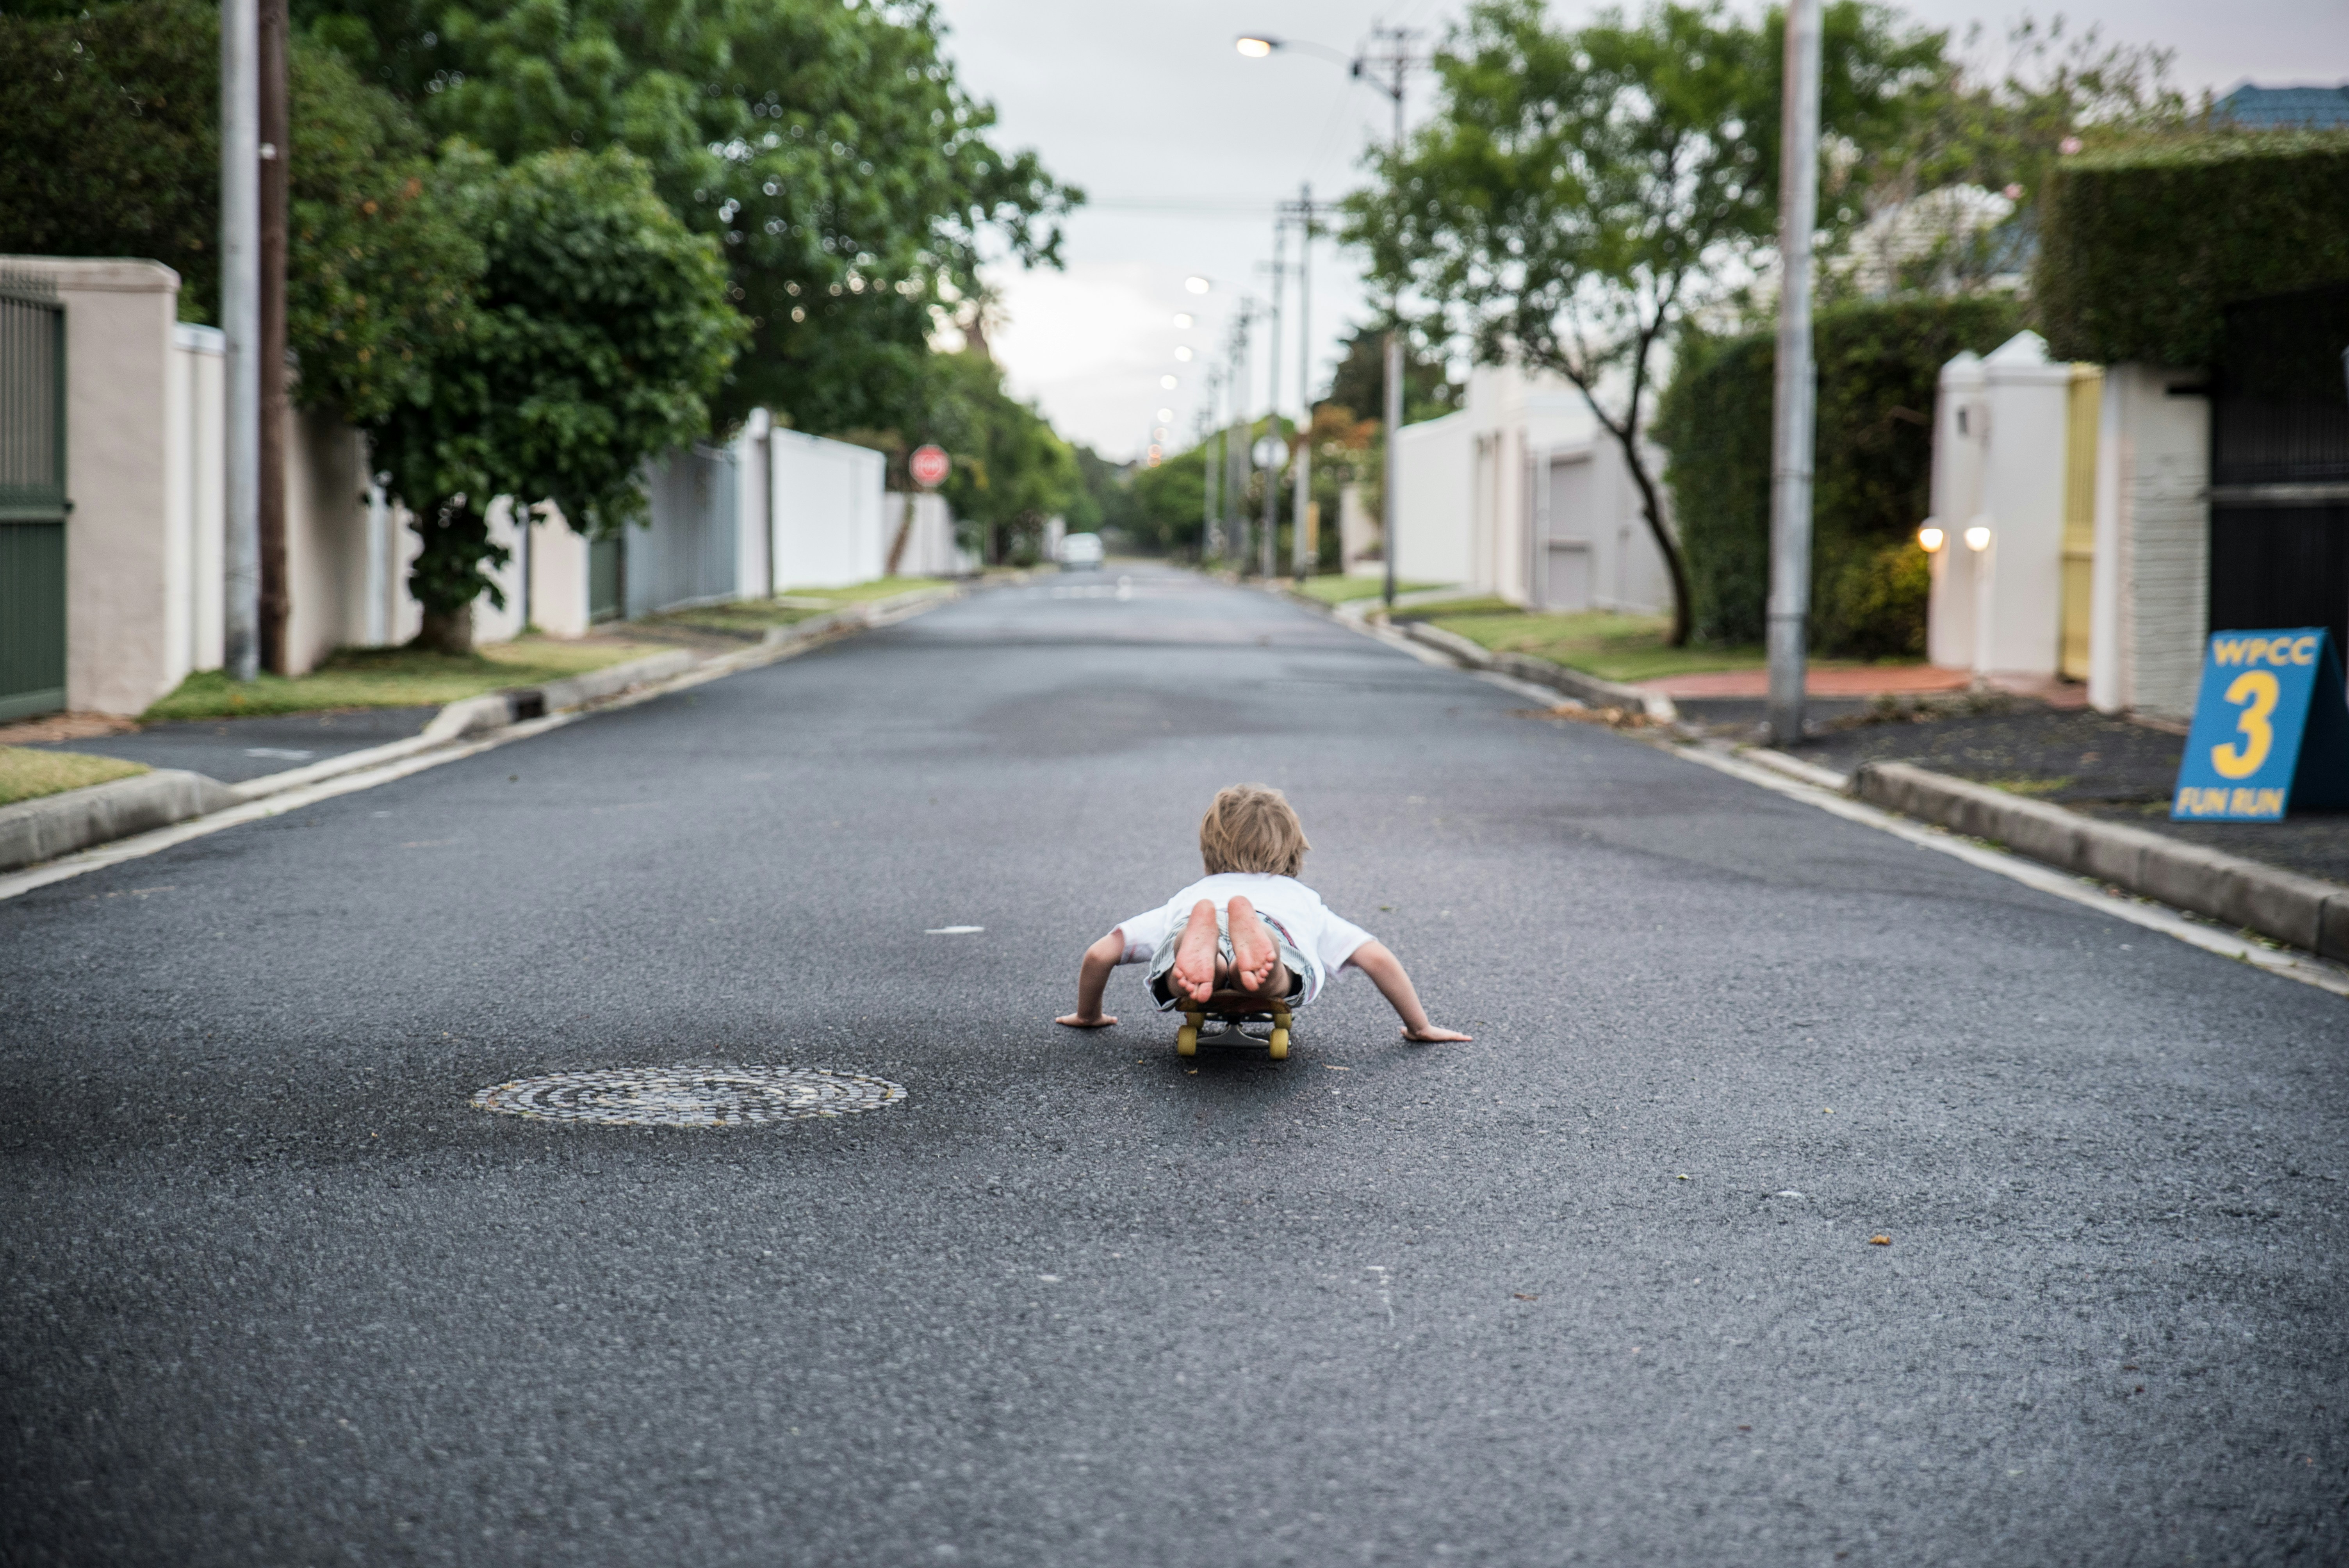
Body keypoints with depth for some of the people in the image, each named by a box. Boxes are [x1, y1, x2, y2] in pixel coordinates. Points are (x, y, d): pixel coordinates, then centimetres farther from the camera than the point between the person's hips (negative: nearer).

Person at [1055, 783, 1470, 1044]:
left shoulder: (1185, 898, 45)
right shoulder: (1306, 901, 45)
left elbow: (1100, 953, 38)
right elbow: (1378, 958, 34)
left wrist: (1088, 1016, 56)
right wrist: (1420, 1028, 46)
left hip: (1183, 930, 1)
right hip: (1279, 933, -1)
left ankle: (1194, 961, -65)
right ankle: (1263, 968, -66)